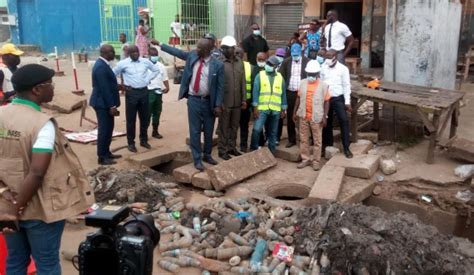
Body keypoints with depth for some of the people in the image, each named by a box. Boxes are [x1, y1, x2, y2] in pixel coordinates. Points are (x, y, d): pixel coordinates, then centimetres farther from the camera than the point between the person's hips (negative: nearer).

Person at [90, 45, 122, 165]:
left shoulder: (102, 64, 11)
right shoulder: (101, 67, -21)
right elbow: (104, 88, -23)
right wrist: (112, 106, -22)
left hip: (105, 103, 10)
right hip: (103, 104, -10)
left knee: (108, 129, 17)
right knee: (104, 130, -3)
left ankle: (106, 153, 27)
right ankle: (102, 157, 6)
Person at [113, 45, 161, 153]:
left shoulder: (145, 61, 3)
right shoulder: (123, 63, -5)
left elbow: (156, 70, 17)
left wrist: (148, 79, 6)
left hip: (144, 91, 3)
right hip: (131, 92, -3)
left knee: (144, 118, 11)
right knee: (131, 119, 1)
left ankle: (144, 140, 26)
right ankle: (131, 143, 11)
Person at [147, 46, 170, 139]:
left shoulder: (161, 66, 11)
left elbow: (165, 78, 12)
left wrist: (167, 87, -4)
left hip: (158, 92, 5)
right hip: (148, 92, -5)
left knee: (157, 113, 12)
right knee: (147, 113, -2)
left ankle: (155, 131, 23)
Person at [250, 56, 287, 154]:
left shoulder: (280, 77, 8)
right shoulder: (260, 75, 1)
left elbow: (283, 94, 10)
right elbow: (255, 92, -3)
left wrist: (283, 109, 7)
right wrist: (255, 107, -10)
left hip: (276, 110, 2)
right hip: (262, 108, -2)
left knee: (273, 132, 9)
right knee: (257, 129, -10)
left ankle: (271, 151, 20)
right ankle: (254, 149, 6)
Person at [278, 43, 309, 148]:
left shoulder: (307, 61, -3)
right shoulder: (286, 62, 4)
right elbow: (281, 76, 5)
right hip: (289, 93, 2)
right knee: (290, 118, 8)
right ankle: (291, 139, 19)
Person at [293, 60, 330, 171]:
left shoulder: (323, 85, -8)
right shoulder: (303, 83, 2)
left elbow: (326, 102, -5)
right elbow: (299, 98, 9)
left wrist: (325, 116, -10)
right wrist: (295, 112, 7)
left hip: (316, 117, -3)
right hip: (303, 116, 4)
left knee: (317, 140, 6)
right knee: (303, 139, 11)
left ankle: (316, 161, 16)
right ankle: (305, 159, 24)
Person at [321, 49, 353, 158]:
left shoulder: (343, 69, -7)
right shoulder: (323, 68, 3)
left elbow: (346, 86, -6)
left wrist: (347, 102, -9)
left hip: (338, 98, -3)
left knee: (344, 121, -10)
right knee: (327, 121, 11)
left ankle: (346, 147, -5)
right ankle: (327, 144, 26)